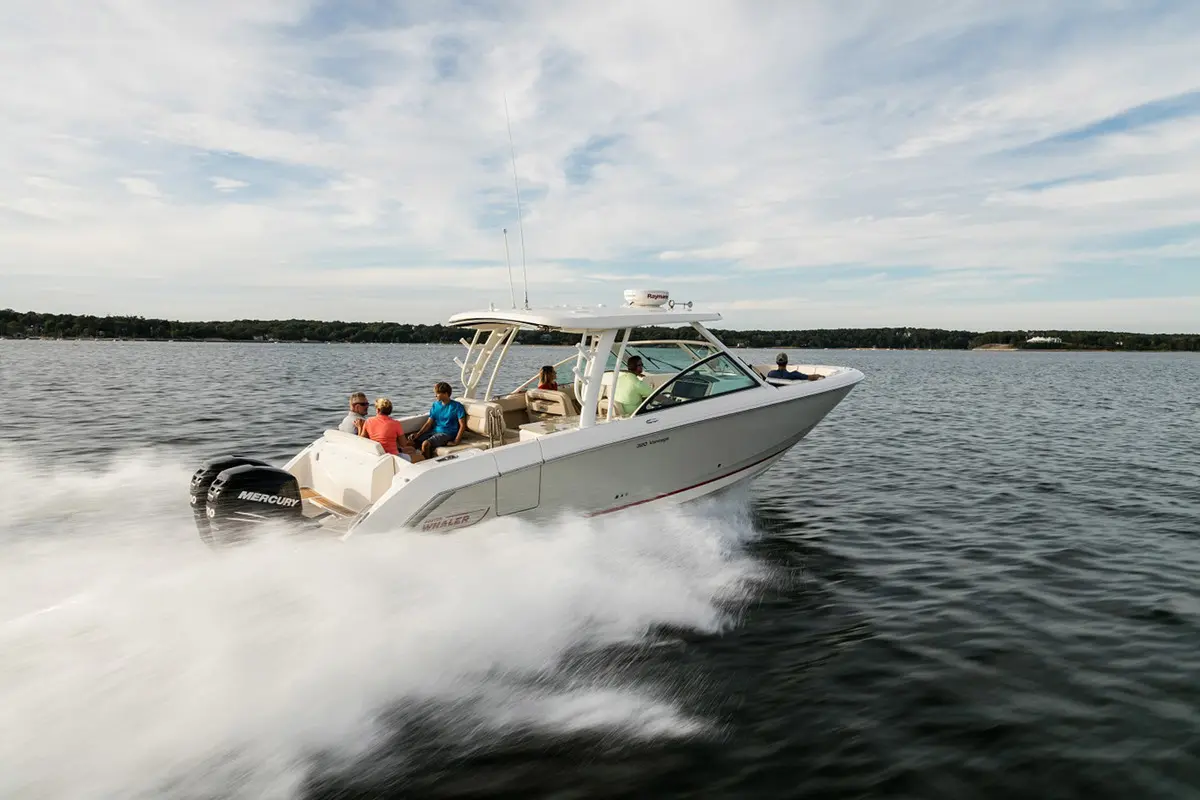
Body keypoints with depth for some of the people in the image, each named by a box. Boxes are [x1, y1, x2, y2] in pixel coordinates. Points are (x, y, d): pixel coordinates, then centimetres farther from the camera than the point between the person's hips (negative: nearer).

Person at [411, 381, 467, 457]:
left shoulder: (457, 406, -6)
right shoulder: (435, 405, 11)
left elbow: (462, 426, -9)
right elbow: (428, 423, 8)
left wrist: (456, 441, -19)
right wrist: (417, 435, -5)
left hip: (447, 434, -6)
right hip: (434, 431, 6)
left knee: (425, 444, -30)